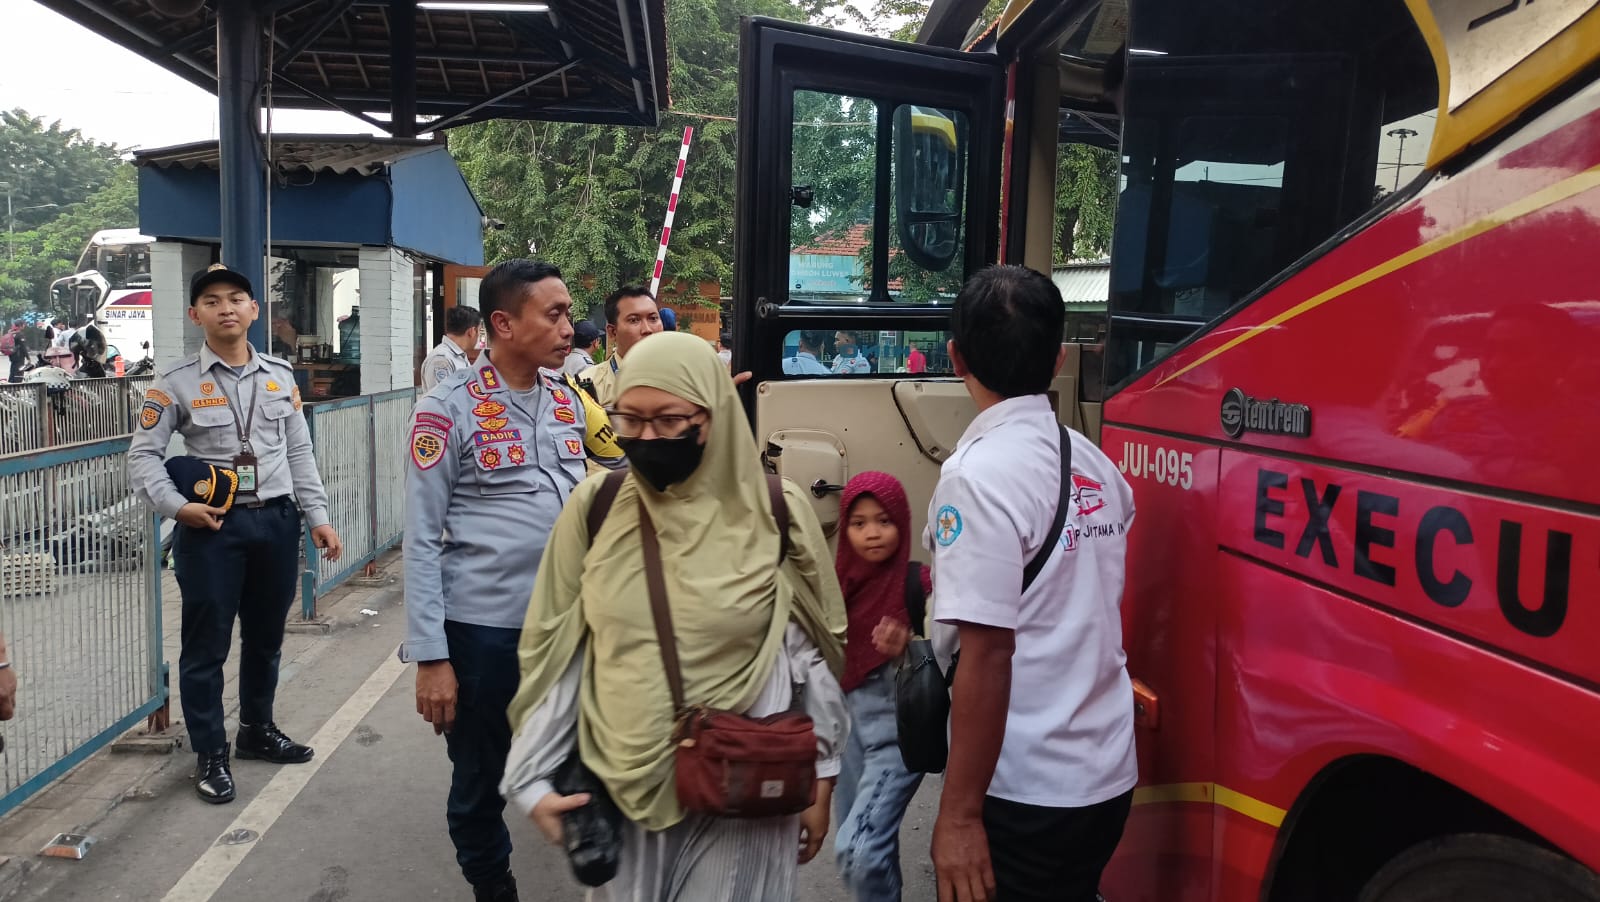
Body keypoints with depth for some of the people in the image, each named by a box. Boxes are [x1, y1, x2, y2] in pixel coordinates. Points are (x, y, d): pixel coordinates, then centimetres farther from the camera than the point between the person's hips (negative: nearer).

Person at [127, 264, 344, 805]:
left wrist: (318, 517, 6)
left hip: (276, 521, 4)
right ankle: (211, 754, 18)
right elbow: (143, 456, -4)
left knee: (266, 636, 17)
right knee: (207, 643, 4)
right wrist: (178, 508, -18)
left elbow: (299, 452, 11)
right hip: (211, 527, -4)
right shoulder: (176, 384, -4)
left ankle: (257, 730, 36)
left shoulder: (280, 378, 8)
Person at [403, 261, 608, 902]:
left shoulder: (567, 402, 6)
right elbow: (422, 539, -10)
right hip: (482, 629, -4)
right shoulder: (450, 409, -10)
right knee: (478, 782, 13)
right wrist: (430, 656, -13)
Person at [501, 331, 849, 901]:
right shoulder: (593, 508, -4)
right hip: (618, 782, 2)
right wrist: (533, 777, -2)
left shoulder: (777, 513, -9)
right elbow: (555, 654, 1)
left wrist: (820, 782, 2)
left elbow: (814, 654, -1)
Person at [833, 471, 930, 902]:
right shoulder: (841, 581, 1)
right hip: (850, 723, 6)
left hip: (898, 728, -5)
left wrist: (908, 650, -27)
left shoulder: (919, 584, -13)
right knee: (871, 847, 17)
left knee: (857, 850, -16)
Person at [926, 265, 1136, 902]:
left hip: (1026, 791, -7)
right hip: (1106, 774, 7)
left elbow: (988, 654, -23)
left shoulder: (979, 474, -19)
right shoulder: (1096, 466, 4)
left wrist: (960, 813, -18)